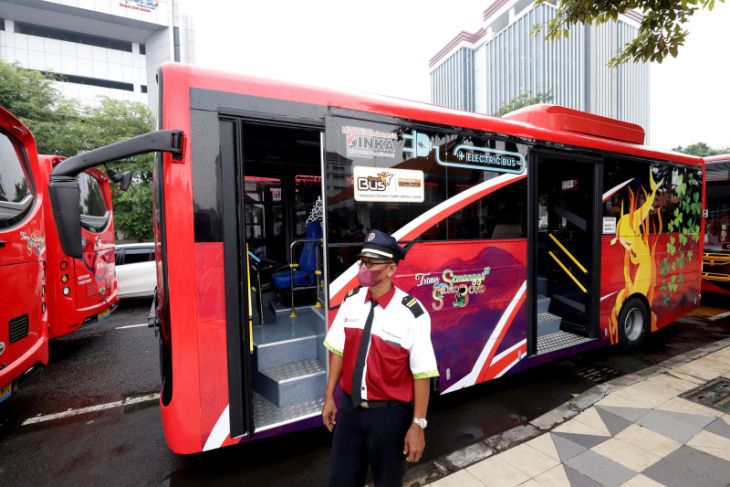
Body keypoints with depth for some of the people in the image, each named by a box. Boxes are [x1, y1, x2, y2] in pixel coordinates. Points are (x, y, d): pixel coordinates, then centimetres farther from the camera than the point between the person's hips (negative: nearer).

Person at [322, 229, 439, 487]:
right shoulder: (351, 301, -6)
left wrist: (418, 425, -11)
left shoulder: (411, 313, -23)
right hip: (349, 408, 5)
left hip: (389, 414, -4)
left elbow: (422, 374, -16)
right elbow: (338, 351, 3)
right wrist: (329, 397, 8)